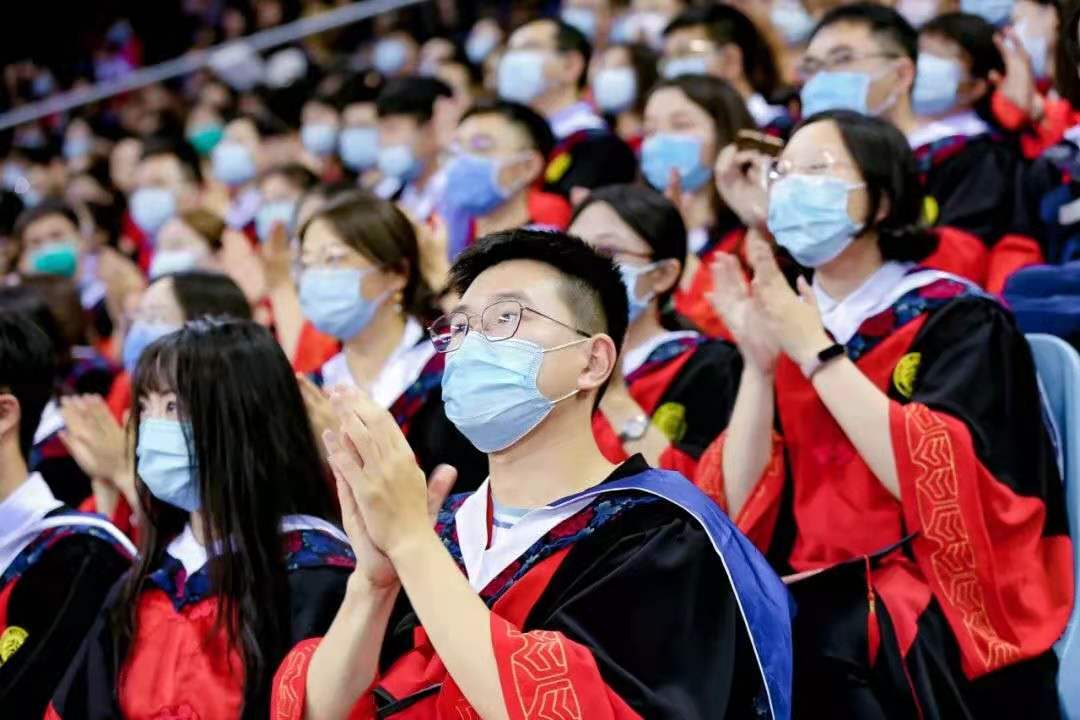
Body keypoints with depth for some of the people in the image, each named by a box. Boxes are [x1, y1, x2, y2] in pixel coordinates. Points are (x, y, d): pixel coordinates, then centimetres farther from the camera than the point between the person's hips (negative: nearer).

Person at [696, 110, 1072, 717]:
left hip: (933, 645, -4)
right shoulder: (780, 328, 12)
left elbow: (938, 483, -19)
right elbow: (738, 514, 2)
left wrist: (817, 351, -16)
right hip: (806, 627, 4)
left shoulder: (960, 320, -2)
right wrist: (759, 363, -9)